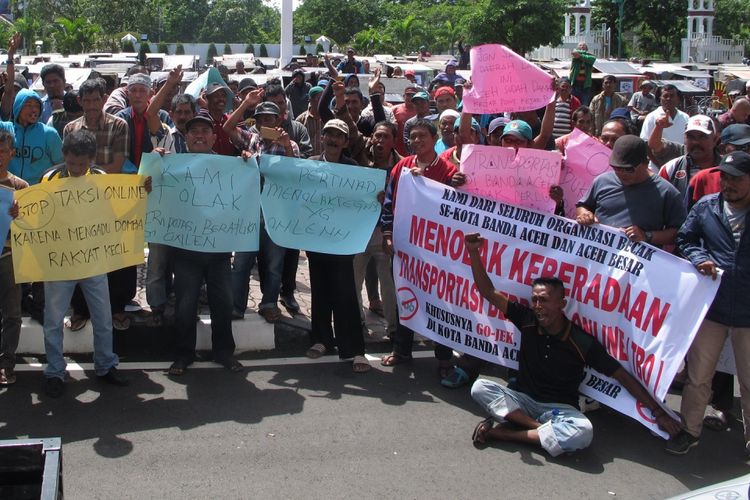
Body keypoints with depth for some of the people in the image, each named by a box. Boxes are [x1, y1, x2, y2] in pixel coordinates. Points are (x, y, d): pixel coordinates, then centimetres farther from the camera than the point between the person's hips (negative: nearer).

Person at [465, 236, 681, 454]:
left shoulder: (583, 343, -14)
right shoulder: (527, 320, -7)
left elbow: (623, 377, -9)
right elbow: (488, 292, -9)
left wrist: (658, 413, -10)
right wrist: (473, 253, -23)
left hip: (559, 408, -2)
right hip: (521, 399, 2)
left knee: (583, 432, -36)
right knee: (480, 387, -24)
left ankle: (501, 432, -28)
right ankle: (543, 430, -26)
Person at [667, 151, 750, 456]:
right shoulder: (706, 206, 0)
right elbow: (684, 238, 9)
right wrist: (698, 259, -10)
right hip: (710, 307, 1)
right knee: (697, 375, 11)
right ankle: (690, 430, 28)